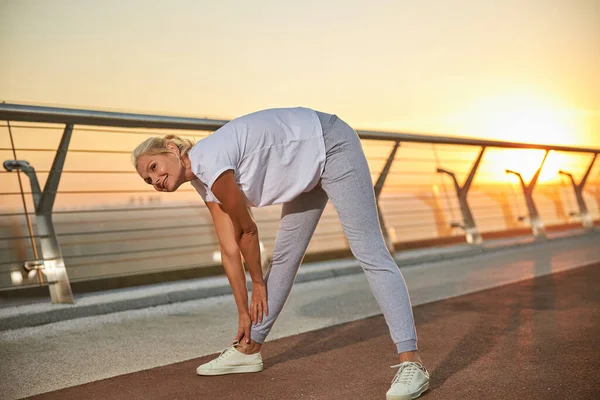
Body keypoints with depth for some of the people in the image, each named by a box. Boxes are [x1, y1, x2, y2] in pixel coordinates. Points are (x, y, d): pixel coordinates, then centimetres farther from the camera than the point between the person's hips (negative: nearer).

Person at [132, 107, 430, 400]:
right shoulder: (203, 182, 2)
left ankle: (411, 364, -18)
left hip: (331, 143, -9)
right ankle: (249, 348, 23)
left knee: (369, 252, -16)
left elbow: (248, 230, -12)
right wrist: (244, 313, 8)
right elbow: (230, 251, 5)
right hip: (309, 166, 9)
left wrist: (258, 281, 5)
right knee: (283, 257, 12)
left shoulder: (209, 160, -23)